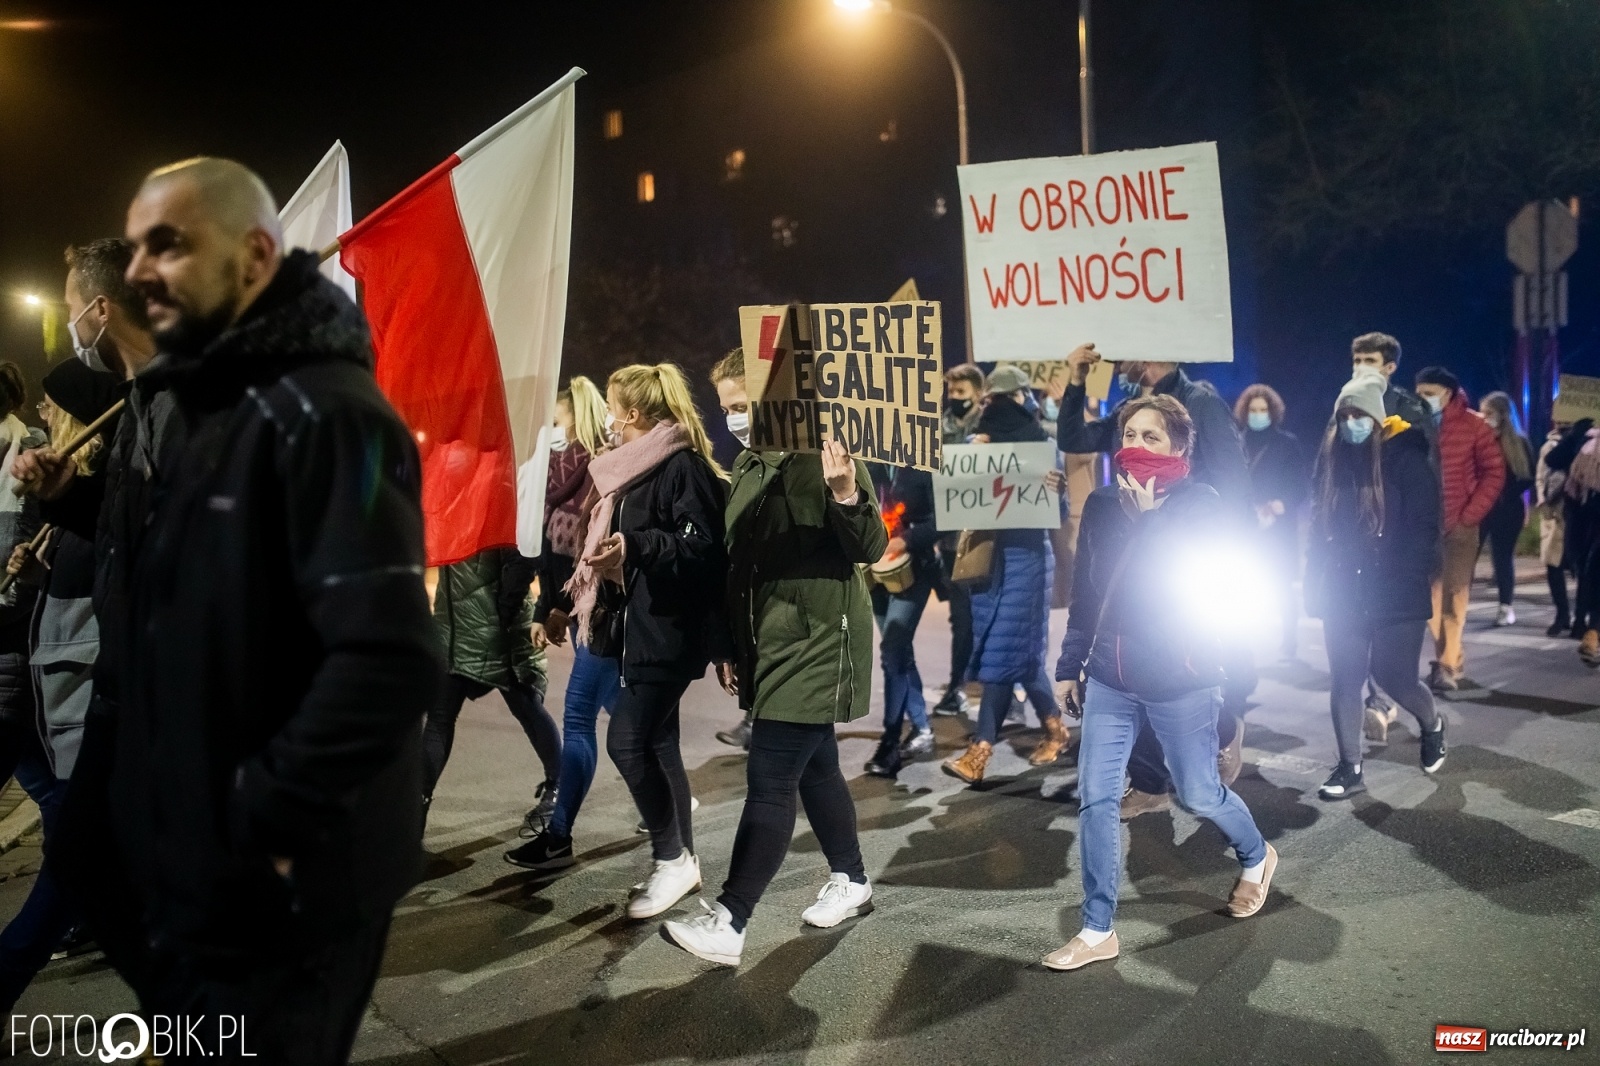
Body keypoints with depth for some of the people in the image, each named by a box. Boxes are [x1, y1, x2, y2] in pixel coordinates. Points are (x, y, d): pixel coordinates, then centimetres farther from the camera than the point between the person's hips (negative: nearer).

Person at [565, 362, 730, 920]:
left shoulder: (683, 465, -13)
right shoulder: (634, 467, 16)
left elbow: (704, 545, -21)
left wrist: (632, 546, -29)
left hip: (669, 628, -9)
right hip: (640, 624, 10)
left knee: (628, 742, -11)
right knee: (657, 744, 12)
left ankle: (671, 858, 4)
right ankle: (681, 858, 22)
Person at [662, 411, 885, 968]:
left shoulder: (831, 459, -12)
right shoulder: (749, 467, 11)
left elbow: (871, 548, -16)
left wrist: (845, 495, -35)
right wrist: (733, 647, 18)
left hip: (817, 645, -8)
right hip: (768, 646, 8)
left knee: (769, 781, -8)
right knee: (814, 769, 18)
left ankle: (728, 923, -2)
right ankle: (851, 880, 36)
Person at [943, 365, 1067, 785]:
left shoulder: (1041, 443, -2)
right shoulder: (982, 442, 8)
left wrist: (1056, 490, -27)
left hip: (1026, 554, -5)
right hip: (989, 552, 5)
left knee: (1005, 650, -5)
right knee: (1019, 650, 10)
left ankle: (980, 751, -4)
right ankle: (1054, 728, 28)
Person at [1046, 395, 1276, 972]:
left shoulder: (1203, 506, -10)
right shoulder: (1101, 504, 3)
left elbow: (1198, 585, -21)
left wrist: (1148, 518, -21)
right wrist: (1070, 665, 12)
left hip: (1180, 681, -4)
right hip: (1109, 679, 4)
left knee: (1198, 794, 11)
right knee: (1095, 798, 0)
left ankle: (1256, 856, 44)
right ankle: (1097, 930, 11)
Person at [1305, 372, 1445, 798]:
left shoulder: (1405, 458, -8)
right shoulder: (1332, 458, 6)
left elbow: (1423, 530, -10)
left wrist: (1399, 582, -17)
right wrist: (1316, 581, 5)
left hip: (1396, 595, -4)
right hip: (1344, 594, 4)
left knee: (1395, 678, 2)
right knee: (1344, 681, 4)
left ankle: (1433, 724, 35)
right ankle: (1350, 769, 15)